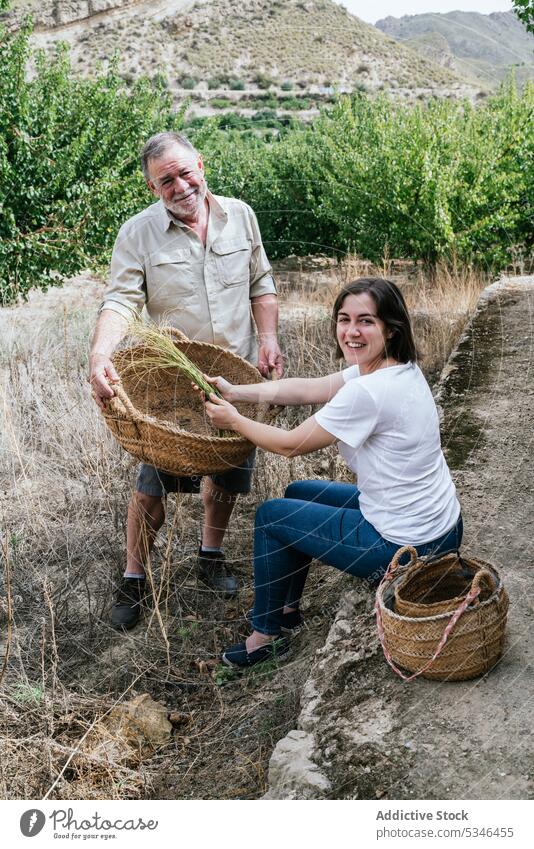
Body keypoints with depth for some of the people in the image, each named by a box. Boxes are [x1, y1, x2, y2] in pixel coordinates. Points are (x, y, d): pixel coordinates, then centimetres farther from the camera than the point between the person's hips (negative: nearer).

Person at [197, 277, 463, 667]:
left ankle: (266, 635, 23)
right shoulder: (397, 368, 0)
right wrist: (237, 392, 4)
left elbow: (291, 444, -16)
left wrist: (234, 420, -1)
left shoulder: (368, 392, -28)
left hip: (409, 547, -9)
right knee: (299, 492, 25)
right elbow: (310, 388, 7)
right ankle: (288, 608, 39)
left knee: (271, 516, 6)